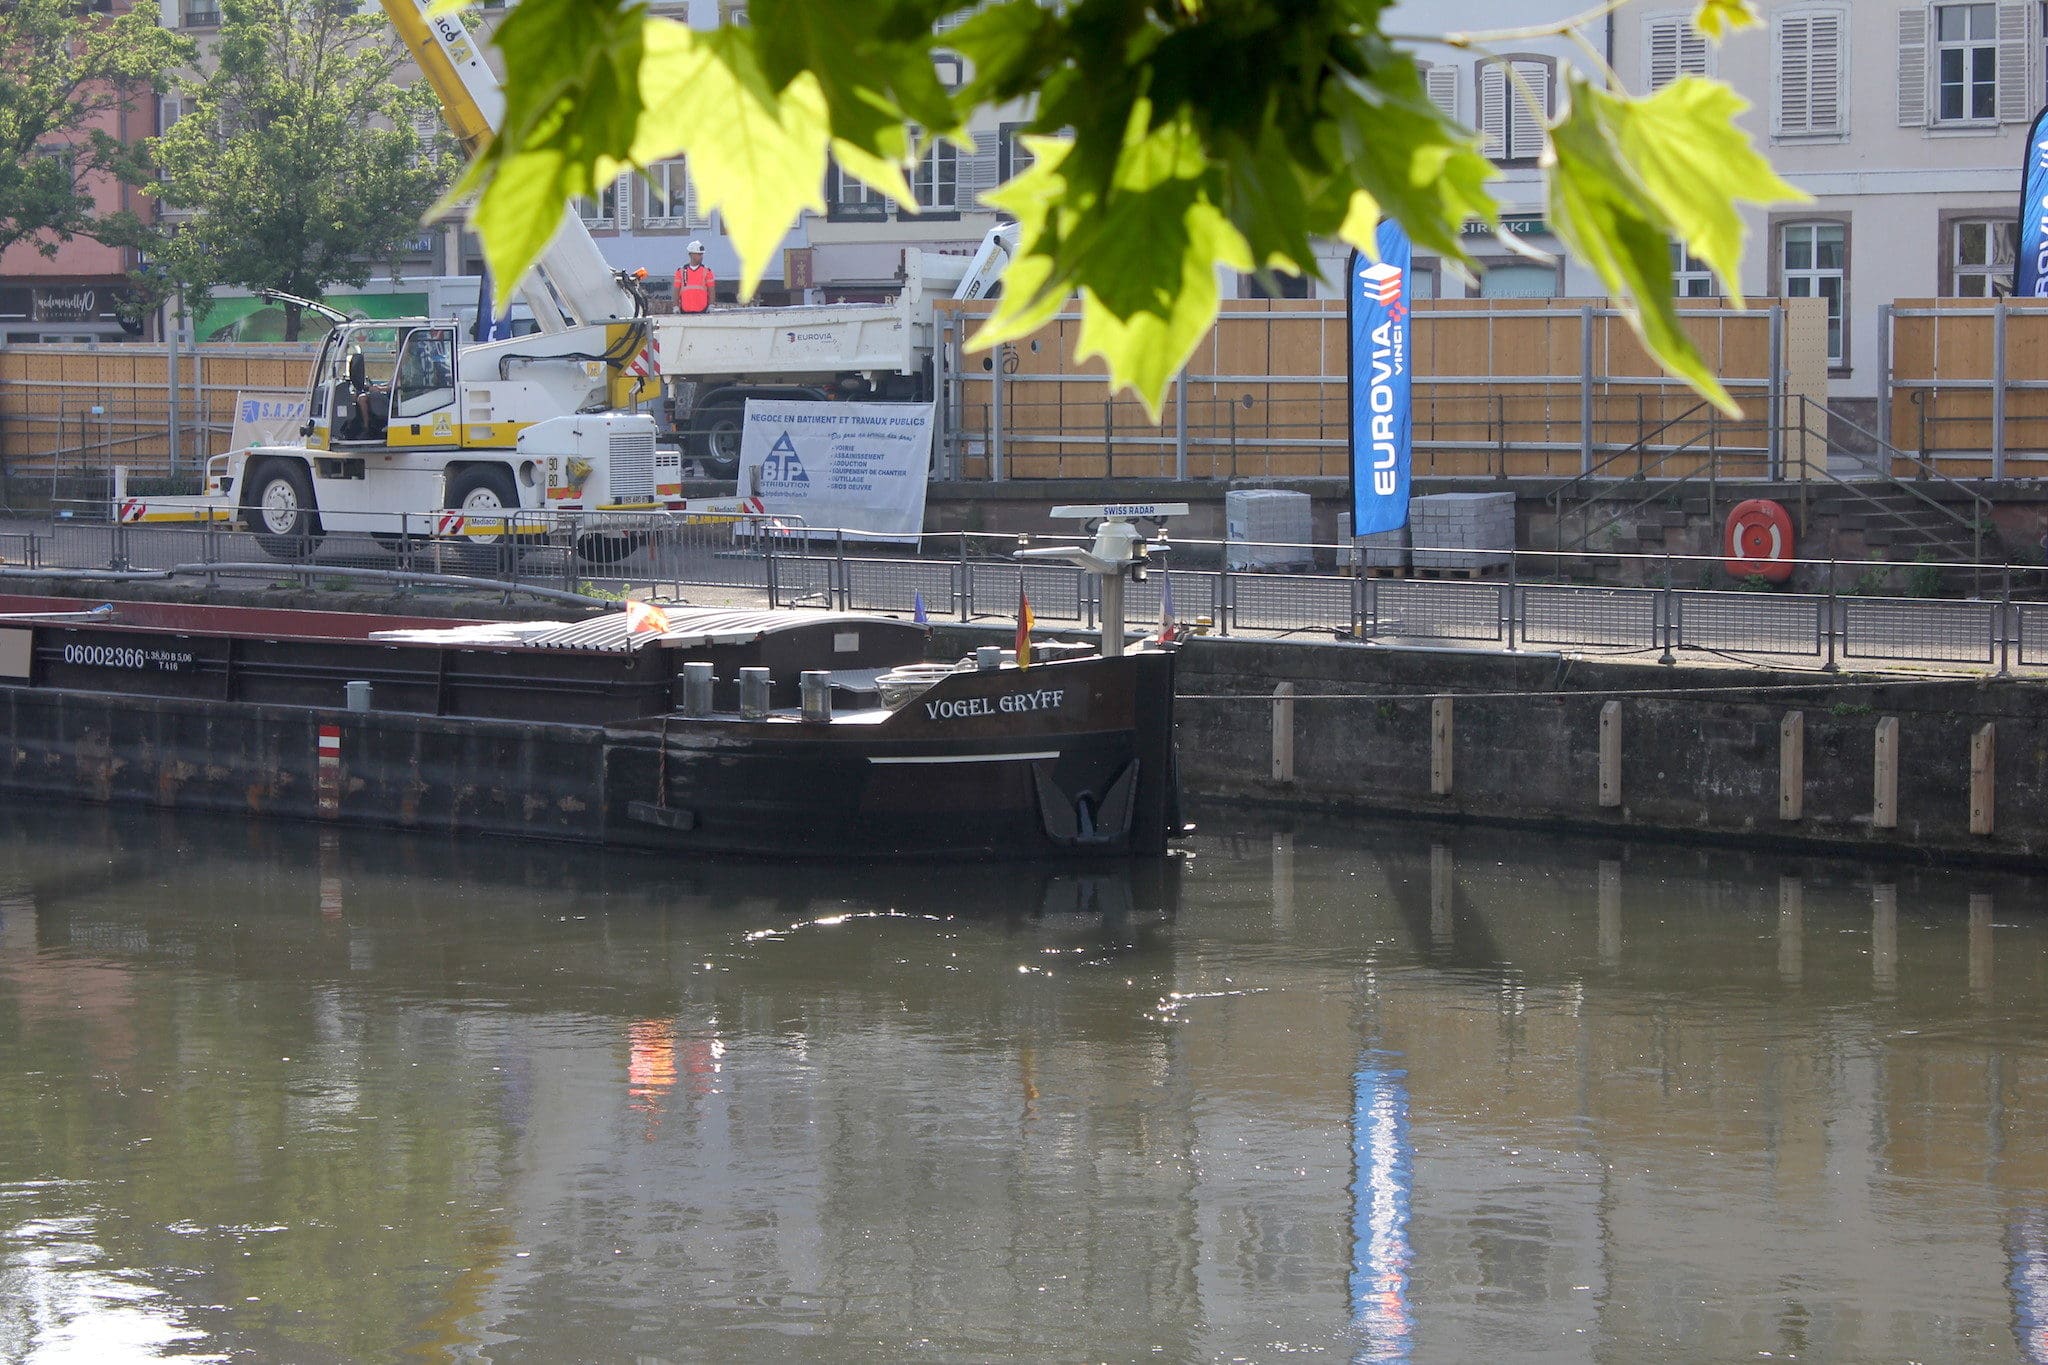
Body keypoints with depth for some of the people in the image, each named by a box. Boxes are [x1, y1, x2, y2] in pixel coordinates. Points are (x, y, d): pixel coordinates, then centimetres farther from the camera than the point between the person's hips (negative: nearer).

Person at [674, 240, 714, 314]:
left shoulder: (707, 271, 6)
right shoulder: (681, 272, 9)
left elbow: (711, 290, 3)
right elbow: (676, 291, 9)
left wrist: (711, 305, -8)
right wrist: (676, 306, 1)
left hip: (702, 311, -1)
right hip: (685, 311, 1)